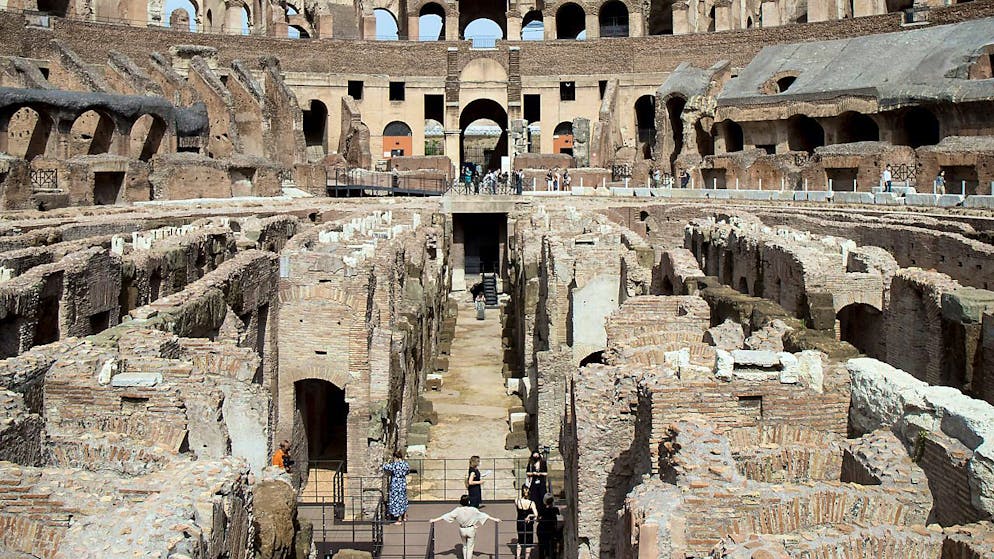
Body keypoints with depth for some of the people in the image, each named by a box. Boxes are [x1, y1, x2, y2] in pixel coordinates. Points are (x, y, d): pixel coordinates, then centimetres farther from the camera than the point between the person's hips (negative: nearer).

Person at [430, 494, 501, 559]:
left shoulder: (458, 510, -14)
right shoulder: (473, 510, -18)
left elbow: (446, 515, -12)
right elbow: (483, 515, -13)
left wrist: (434, 520, -4)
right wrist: (494, 519, -6)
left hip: (462, 530, 2)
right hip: (471, 530, -2)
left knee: (464, 546, 23)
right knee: (470, 547, 9)